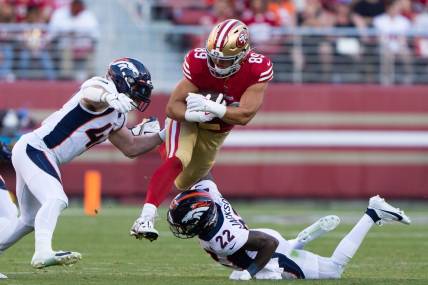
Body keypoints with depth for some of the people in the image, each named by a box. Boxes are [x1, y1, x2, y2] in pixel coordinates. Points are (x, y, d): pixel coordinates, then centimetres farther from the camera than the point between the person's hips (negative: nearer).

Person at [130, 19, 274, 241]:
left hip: (217, 130, 3)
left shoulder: (257, 70, -29)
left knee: (190, 179, 18)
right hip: (187, 118, -3)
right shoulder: (199, 62, -32)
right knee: (177, 160, -29)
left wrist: (210, 107, -46)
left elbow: (245, 115, -34)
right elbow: (173, 107, -29)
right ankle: (145, 219, -39)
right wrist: (195, 114, -50)